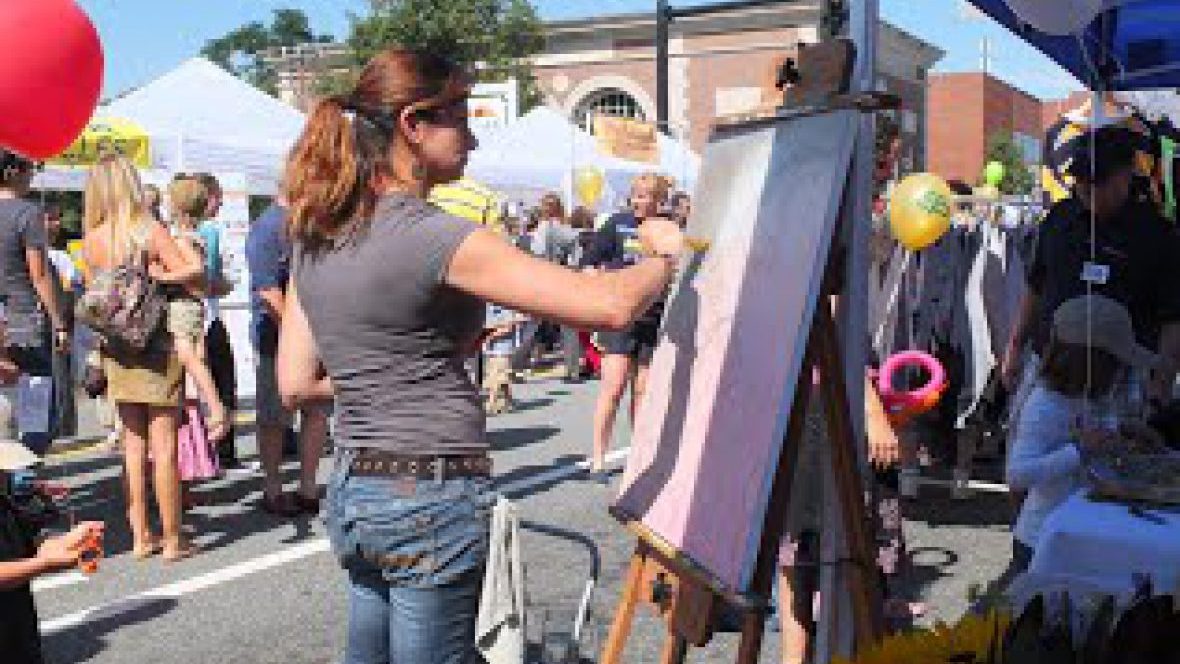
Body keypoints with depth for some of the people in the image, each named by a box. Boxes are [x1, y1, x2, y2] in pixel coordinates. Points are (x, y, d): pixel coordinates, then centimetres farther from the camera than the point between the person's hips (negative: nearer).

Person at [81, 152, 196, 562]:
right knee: (164, 444, 1)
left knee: (133, 443, 13)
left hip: (116, 351, 4)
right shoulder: (151, 231, -11)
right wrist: (155, 275, 1)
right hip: (156, 346, -4)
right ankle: (172, 539, 7)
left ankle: (140, 536, 18)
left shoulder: (92, 240, 1)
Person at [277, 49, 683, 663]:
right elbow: (610, 305, -21)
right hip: (431, 499, -8)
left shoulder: (314, 238, 6)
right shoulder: (436, 238, -17)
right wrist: (664, 255, -1)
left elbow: (295, 384, 10)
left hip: (351, 493, 8)